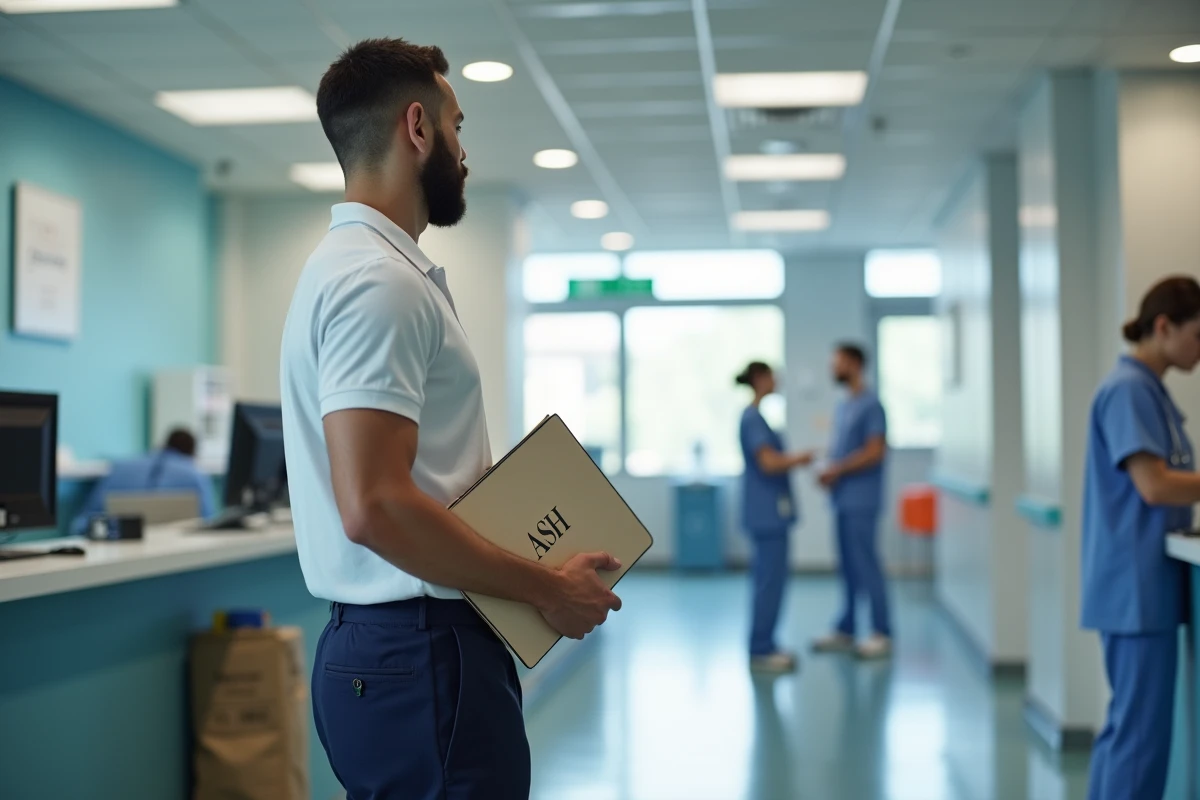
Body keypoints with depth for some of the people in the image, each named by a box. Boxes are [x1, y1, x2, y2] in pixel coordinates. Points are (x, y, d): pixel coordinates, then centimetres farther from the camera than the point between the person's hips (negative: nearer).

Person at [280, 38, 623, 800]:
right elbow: (374, 507, -26)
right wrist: (546, 588, -16)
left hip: (391, 647, 10)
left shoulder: (356, 265, 15)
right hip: (423, 657, -10)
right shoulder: (379, 280, -17)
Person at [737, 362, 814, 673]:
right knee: (771, 580, -6)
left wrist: (794, 459, 12)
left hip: (768, 511, 10)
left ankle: (764, 646, 18)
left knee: (768, 580, 12)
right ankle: (760, 651, -1)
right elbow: (769, 463, -21)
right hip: (767, 512, -10)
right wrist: (799, 459, -8)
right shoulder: (753, 418, -15)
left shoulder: (753, 416, 15)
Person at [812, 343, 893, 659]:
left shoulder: (871, 405, -10)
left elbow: (874, 452, -17)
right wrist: (828, 471, 4)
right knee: (848, 567, 12)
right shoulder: (842, 406, 17)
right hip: (842, 499, 9)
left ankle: (882, 634, 1)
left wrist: (838, 470, -15)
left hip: (861, 500, -9)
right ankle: (845, 631, 17)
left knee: (866, 565, -6)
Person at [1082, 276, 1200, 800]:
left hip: (1144, 584, 10)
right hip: (1137, 587, -10)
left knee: (1128, 723, 15)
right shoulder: (1129, 389, -15)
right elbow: (1154, 486, -21)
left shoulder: (1149, 389, 14)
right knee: (1143, 727, -4)